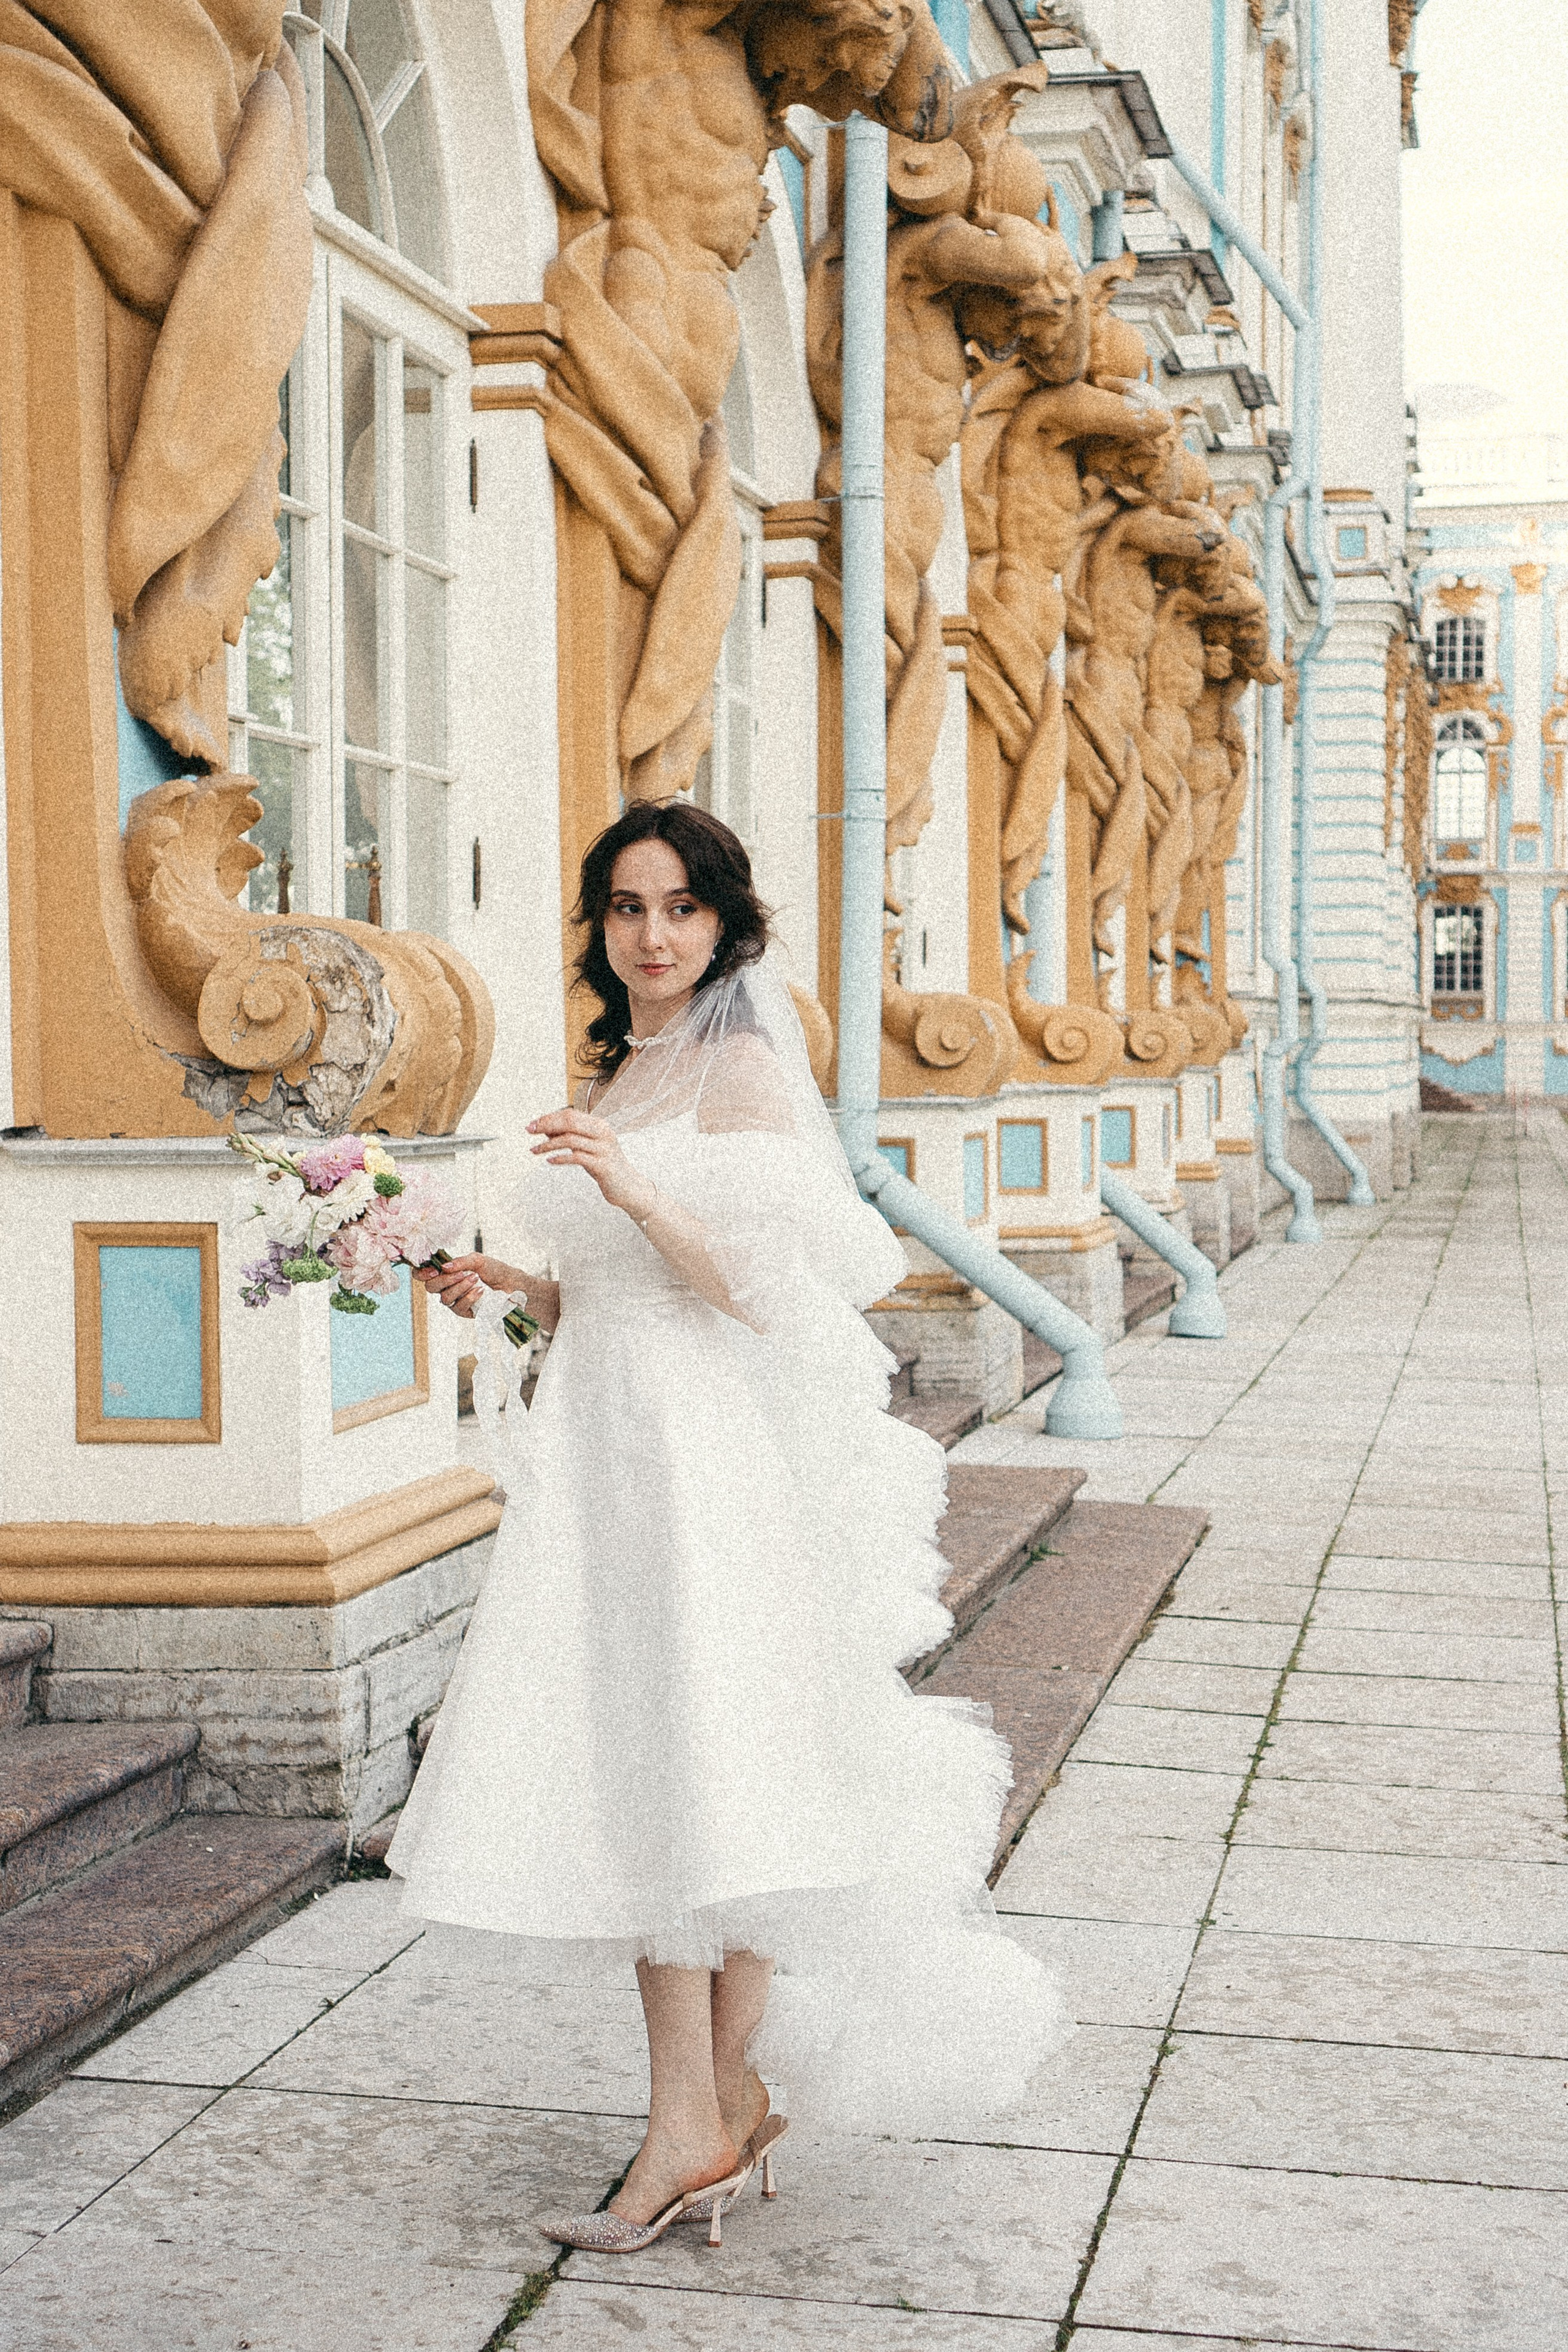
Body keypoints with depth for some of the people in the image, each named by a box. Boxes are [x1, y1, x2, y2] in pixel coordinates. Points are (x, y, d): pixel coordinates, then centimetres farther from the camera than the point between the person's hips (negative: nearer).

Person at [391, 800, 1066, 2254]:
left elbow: (765, 1289, -14)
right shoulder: (611, 1078, 17)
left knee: (707, 1768, -6)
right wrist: (507, 1285, 7)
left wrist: (634, 1190, -24)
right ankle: (711, 2114, 14)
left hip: (711, 1456, -8)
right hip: (610, 1450, 8)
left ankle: (713, 2113, 2)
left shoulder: (741, 1067, -6)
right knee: (634, 1778, 6)